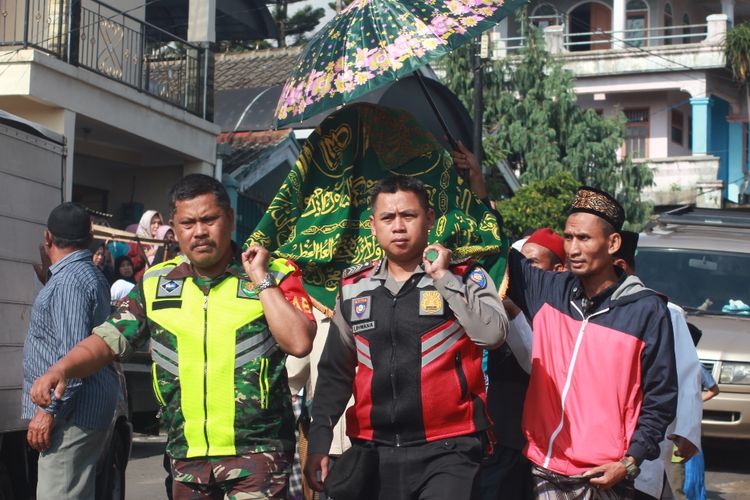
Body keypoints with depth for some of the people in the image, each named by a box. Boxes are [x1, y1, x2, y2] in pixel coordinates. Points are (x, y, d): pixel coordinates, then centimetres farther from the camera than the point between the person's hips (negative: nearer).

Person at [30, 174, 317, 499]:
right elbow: (109, 340, 8)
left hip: (257, 450, -4)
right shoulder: (156, 283, 8)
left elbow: (299, 343, -14)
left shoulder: (274, 275, -2)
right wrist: (61, 369, -9)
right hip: (187, 456, 4)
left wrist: (261, 280, -13)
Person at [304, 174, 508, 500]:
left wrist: (443, 277, -13)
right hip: (372, 451, 4)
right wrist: (318, 442, 7)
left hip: (447, 449, -3)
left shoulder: (465, 277, 1)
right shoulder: (354, 288, 10)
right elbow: (335, 372, 14)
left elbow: (492, 334, -18)